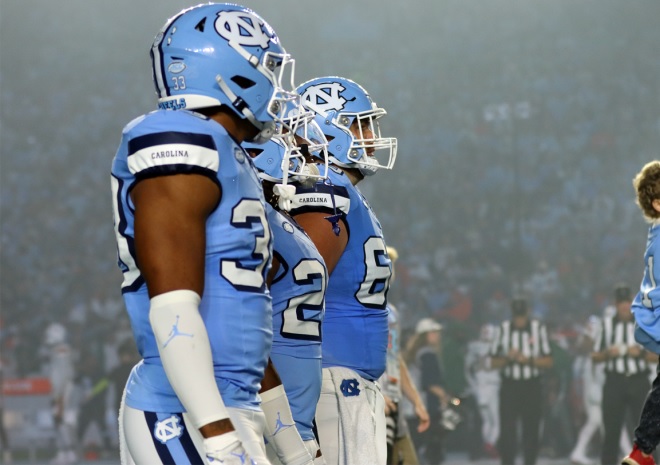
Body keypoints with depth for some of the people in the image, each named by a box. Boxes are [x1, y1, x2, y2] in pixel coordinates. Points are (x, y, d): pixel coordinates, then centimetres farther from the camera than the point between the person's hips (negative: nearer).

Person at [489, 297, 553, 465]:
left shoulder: (539, 328, 0)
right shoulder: (503, 329, 2)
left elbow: (548, 361, 1)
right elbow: (494, 362, 5)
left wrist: (528, 359, -14)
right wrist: (507, 358, -15)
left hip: (532, 387, 0)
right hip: (509, 386, 0)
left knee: (532, 430, 3)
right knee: (507, 430, -5)